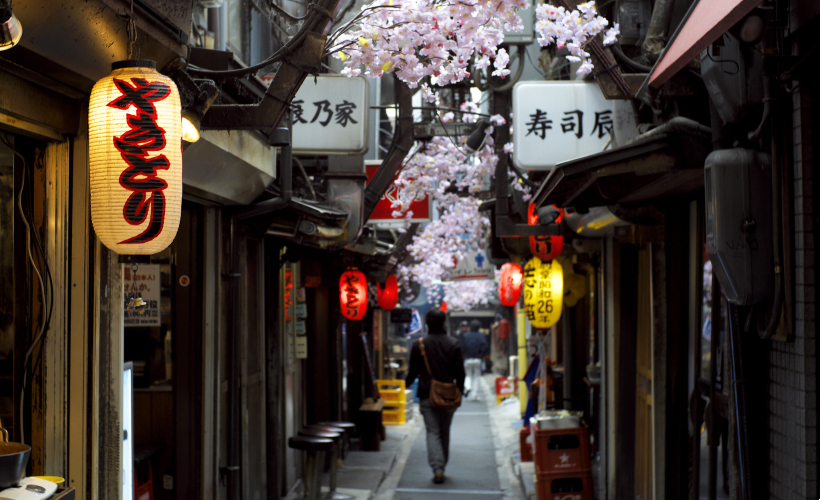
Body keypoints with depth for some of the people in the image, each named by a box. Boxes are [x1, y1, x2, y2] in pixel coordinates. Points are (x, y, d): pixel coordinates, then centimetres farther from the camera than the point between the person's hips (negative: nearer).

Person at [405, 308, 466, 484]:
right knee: (445, 432, 15)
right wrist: (459, 391, 12)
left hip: (427, 396, -1)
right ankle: (441, 467, 25)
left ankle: (437, 468, -16)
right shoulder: (453, 344, -2)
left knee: (432, 432, -1)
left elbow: (413, 371, 3)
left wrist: (407, 383, 23)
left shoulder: (418, 345, -4)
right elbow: (460, 372, -2)